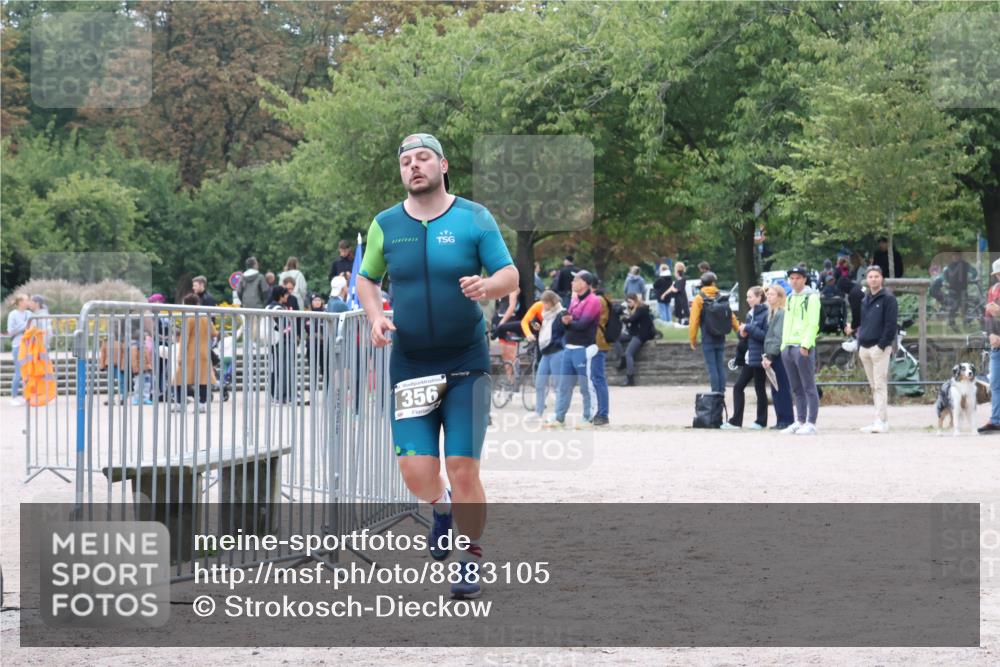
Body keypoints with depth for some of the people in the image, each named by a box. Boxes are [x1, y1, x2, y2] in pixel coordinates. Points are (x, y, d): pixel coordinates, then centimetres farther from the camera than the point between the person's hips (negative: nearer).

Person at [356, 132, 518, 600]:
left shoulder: (474, 218, -1)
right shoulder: (386, 225, 5)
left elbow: (510, 276, -3)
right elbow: (366, 279, 17)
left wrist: (486, 286, -25)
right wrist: (375, 317, -2)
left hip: (466, 363, -2)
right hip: (409, 364, 2)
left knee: (463, 469, -7)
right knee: (416, 470, -6)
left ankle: (471, 561, 10)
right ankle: (441, 507, 30)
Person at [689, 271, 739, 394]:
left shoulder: (699, 299, -8)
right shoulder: (722, 298, 3)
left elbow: (694, 320, -11)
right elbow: (732, 318, 5)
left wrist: (693, 339, -5)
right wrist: (739, 331, 16)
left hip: (708, 339, -4)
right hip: (721, 338, 4)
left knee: (712, 368, -3)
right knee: (721, 367, 9)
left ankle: (716, 393, -6)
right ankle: (722, 392, 9)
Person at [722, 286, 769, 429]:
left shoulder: (766, 314, -12)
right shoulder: (750, 314, 15)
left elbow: (766, 335, -20)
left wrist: (749, 329, -16)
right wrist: (743, 333, 1)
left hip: (759, 358, -9)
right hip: (749, 357, 9)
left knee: (759, 389, 1)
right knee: (738, 387, 5)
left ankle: (761, 421, 12)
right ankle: (736, 420, 7)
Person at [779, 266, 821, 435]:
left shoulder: (812, 297, -4)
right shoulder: (790, 298, 19)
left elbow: (813, 324, -11)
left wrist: (805, 345, -19)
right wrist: (784, 344, 13)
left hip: (803, 347, -8)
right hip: (788, 347, 8)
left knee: (809, 387, -6)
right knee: (796, 389, 10)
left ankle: (811, 424, -6)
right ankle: (800, 422, 14)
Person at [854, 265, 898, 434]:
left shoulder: (888, 299, -4)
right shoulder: (865, 300, 19)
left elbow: (891, 324, -10)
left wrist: (883, 345, -16)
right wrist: (859, 344, 13)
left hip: (879, 348, -8)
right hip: (864, 348, 8)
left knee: (880, 385, -11)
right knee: (874, 386, 8)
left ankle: (880, 422, -14)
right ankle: (882, 420, 10)